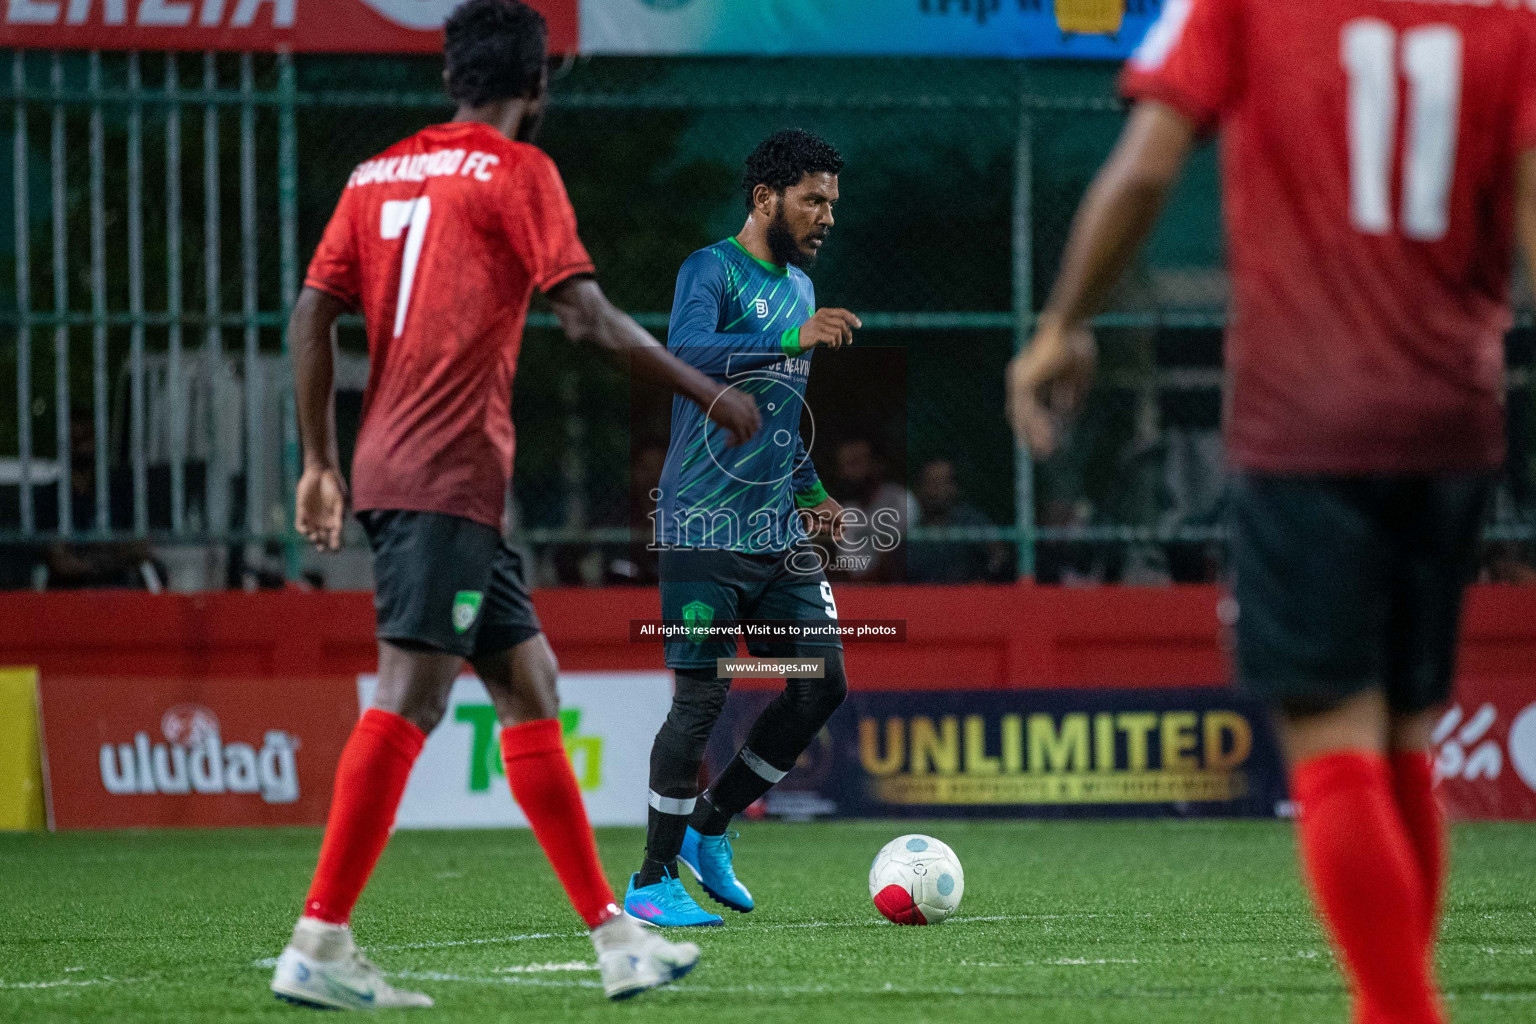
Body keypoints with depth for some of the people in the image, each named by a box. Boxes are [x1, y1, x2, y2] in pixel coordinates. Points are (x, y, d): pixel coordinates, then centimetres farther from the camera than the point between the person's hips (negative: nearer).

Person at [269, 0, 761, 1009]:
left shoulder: (379, 175, 16)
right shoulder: (519, 171, -3)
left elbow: (312, 312, 11)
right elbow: (587, 317, -9)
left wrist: (323, 462, 16)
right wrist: (709, 395, 0)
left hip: (392, 470, 8)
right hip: (451, 476, -8)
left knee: (528, 681, 12)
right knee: (409, 699, -13)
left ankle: (614, 937, 13)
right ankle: (318, 946, -19)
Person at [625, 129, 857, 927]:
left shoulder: (799, 287, 18)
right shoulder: (712, 271, -8)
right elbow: (686, 354, -28)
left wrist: (810, 489, 18)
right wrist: (792, 339, -36)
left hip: (779, 533, 8)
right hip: (706, 528, -8)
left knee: (822, 683, 1)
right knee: (702, 696, -9)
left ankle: (709, 832, 17)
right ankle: (652, 880, 1)